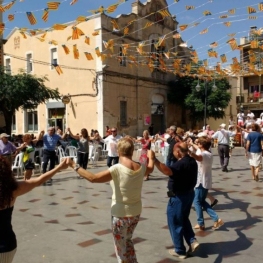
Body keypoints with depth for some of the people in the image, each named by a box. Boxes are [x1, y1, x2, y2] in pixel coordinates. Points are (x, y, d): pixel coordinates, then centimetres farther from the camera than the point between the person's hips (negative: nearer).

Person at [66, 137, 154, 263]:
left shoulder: (117, 169, -24)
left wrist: (74, 166, -16)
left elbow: (93, 178, -25)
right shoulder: (141, 167, -6)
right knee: (127, 240, 31)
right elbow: (150, 168, 18)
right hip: (136, 212, 6)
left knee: (121, 249, 14)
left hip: (120, 214, -6)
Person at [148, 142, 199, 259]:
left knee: (175, 223, 7)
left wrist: (154, 159, -52)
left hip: (178, 196, -9)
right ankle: (192, 241, 15)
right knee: (184, 219, 25)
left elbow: (167, 171, -45)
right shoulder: (191, 161, 3)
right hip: (189, 193, 9)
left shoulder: (181, 163, -27)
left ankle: (180, 250, 17)